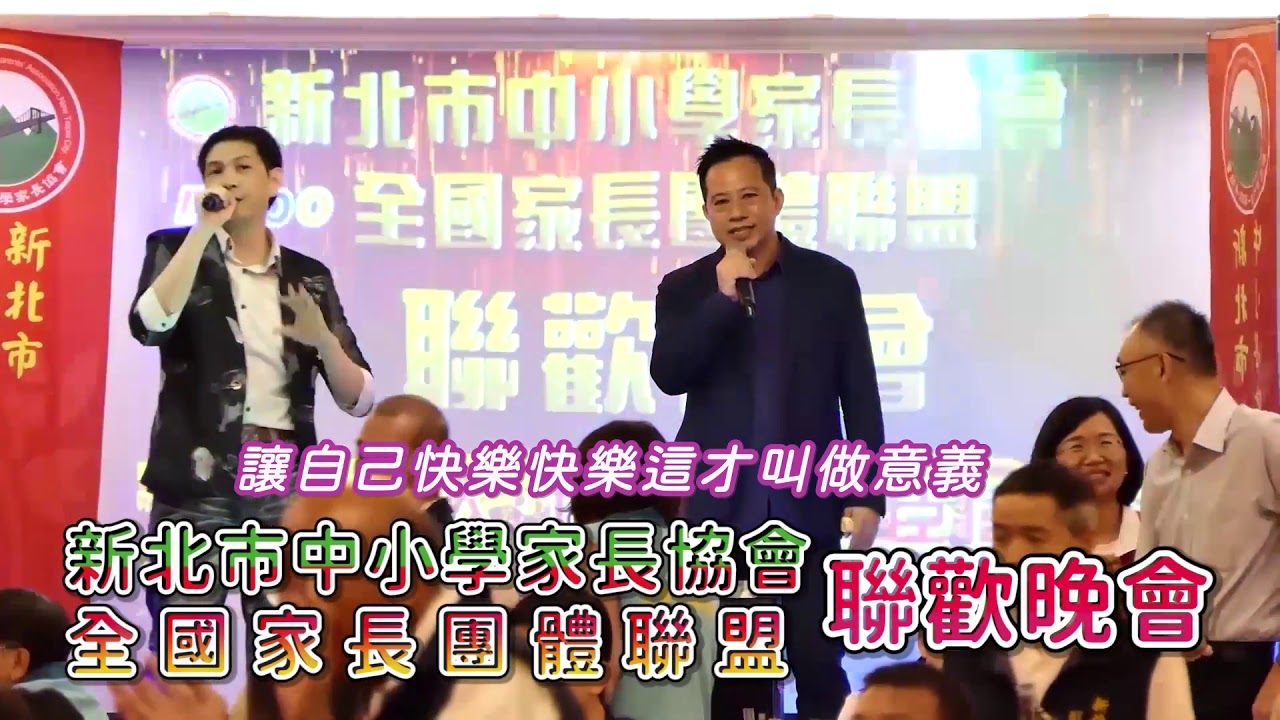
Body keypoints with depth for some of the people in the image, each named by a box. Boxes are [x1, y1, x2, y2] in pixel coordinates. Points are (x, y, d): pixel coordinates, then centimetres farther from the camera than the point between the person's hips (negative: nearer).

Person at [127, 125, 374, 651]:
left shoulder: (308, 277, 13)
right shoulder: (176, 250, 8)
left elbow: (359, 399, 10)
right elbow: (149, 326, -14)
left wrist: (323, 340, -10)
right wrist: (204, 229, -14)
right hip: (198, 479, -2)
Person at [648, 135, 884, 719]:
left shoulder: (831, 280, 4)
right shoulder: (685, 289, 6)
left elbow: (860, 395, 3)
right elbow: (668, 376, -10)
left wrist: (867, 495, -3)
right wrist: (724, 297, -16)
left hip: (807, 507, -1)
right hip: (720, 510, 1)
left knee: (819, 667, -2)